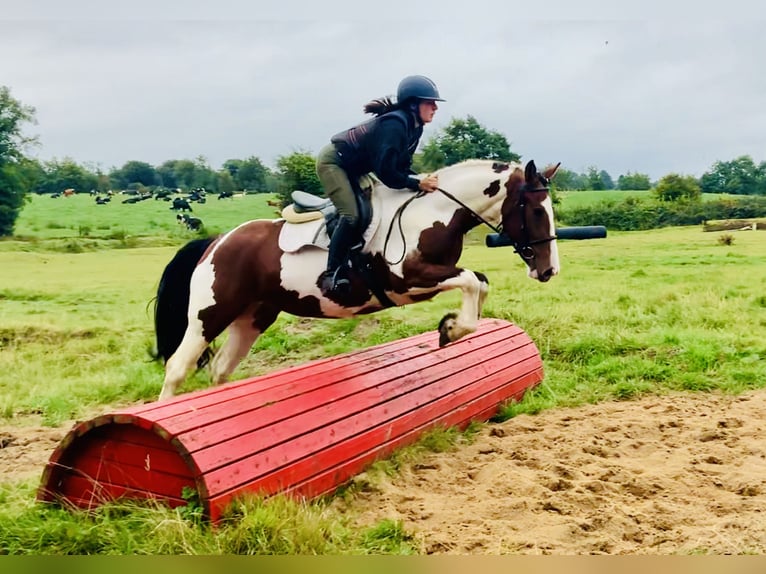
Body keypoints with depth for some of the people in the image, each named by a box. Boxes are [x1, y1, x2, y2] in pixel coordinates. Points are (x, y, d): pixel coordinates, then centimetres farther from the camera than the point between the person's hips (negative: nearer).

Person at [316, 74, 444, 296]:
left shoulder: (414, 127, -1)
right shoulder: (394, 124, -30)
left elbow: (402, 166, 2)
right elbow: (386, 173, -33)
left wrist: (424, 180, -14)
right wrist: (418, 184, -28)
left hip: (352, 168, 10)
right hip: (333, 161, -10)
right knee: (351, 215, -23)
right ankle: (332, 274, -16)